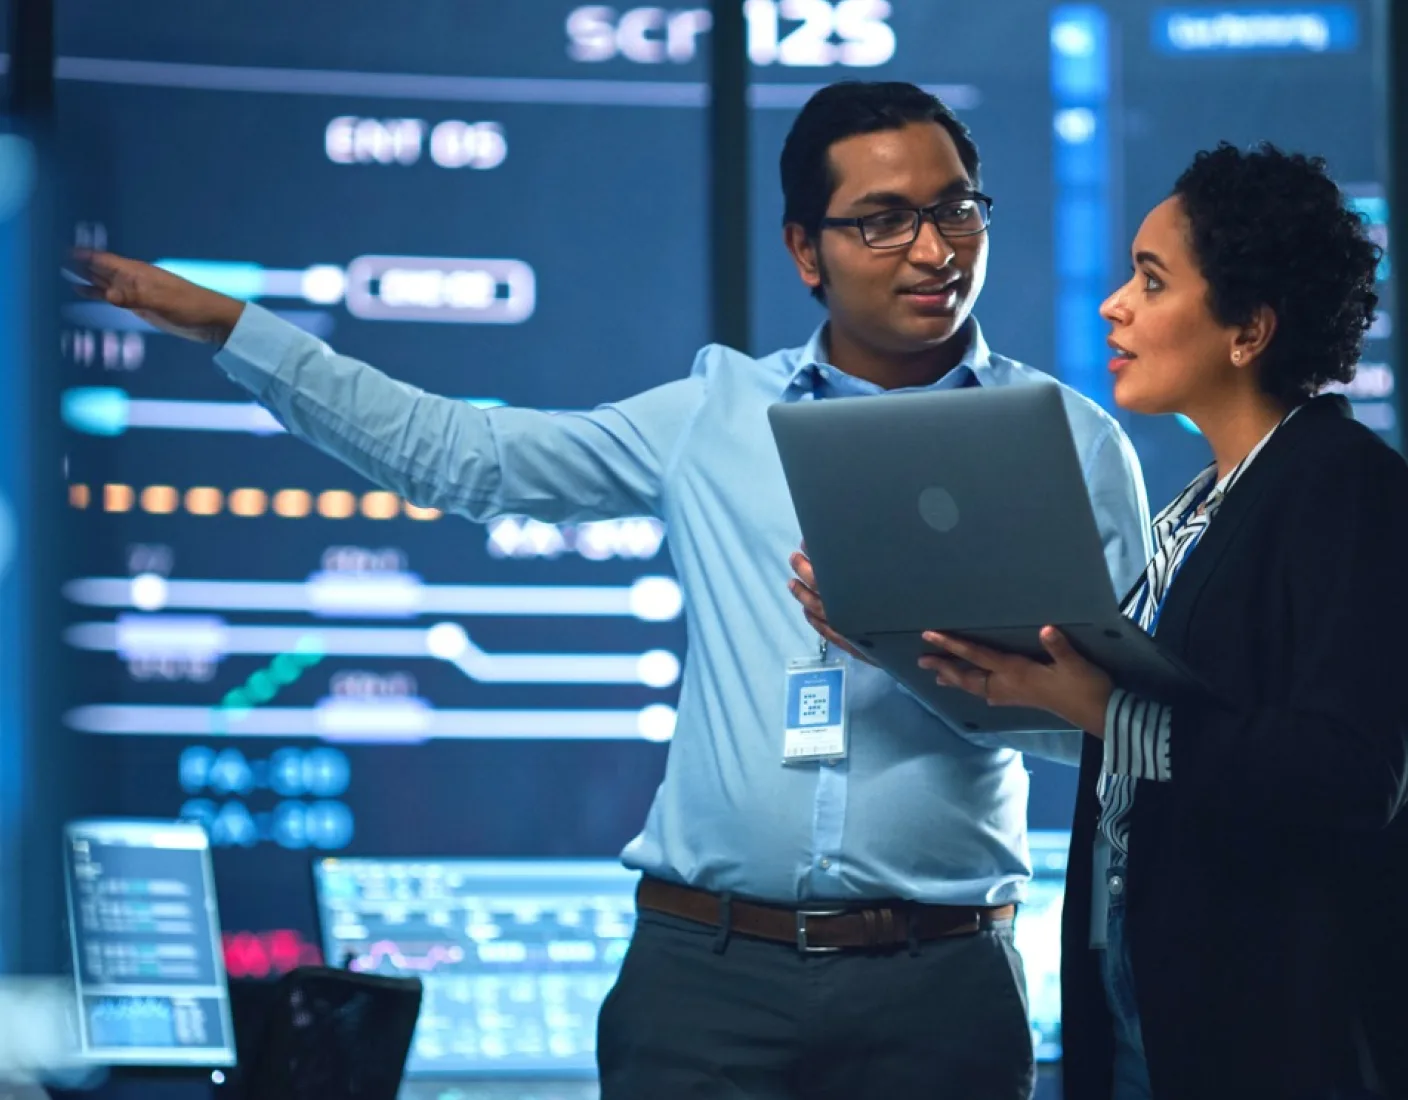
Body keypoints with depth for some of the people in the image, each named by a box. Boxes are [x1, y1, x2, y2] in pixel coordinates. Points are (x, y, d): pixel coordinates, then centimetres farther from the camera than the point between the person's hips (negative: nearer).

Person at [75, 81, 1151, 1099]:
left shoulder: (1069, 441, 3)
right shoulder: (717, 413, 10)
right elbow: (458, 453, 13)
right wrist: (224, 323, 12)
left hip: (940, 987, -1)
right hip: (707, 961, 1)